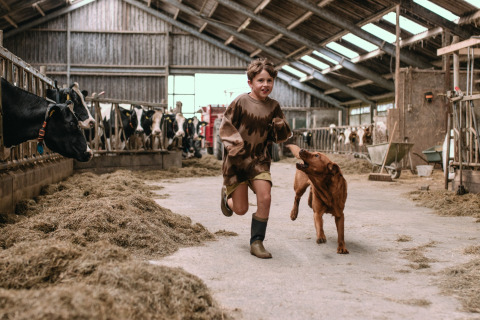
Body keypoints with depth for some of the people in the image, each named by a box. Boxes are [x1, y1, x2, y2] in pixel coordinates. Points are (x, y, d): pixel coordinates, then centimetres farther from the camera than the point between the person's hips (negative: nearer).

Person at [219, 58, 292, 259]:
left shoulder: (273, 106, 0)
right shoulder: (240, 102, -10)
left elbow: (282, 137, 6)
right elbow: (225, 129, -6)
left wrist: (280, 126, -16)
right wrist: (239, 150, -16)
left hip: (260, 160, 3)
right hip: (237, 160, -3)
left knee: (265, 198, -16)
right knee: (241, 209, 2)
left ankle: (256, 242, 0)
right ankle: (226, 195, 39)